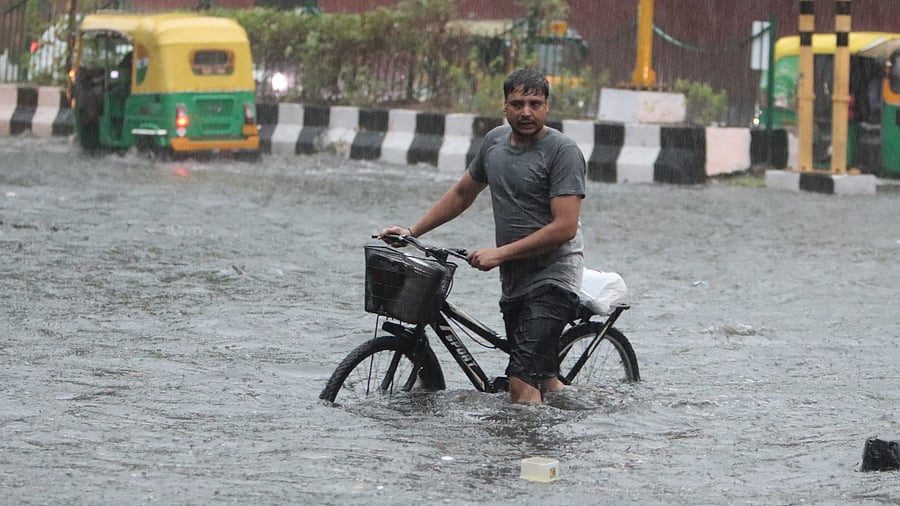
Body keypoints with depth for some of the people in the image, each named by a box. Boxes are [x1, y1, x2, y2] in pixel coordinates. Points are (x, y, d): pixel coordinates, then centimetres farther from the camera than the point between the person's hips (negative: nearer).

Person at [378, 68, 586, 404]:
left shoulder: (562, 151, -12)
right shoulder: (495, 141, 10)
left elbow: (564, 226, -19)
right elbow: (462, 193, 25)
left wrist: (499, 253, -19)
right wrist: (412, 232, 17)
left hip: (552, 278, -8)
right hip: (513, 283, 8)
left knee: (522, 384, -19)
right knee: (545, 380, 13)